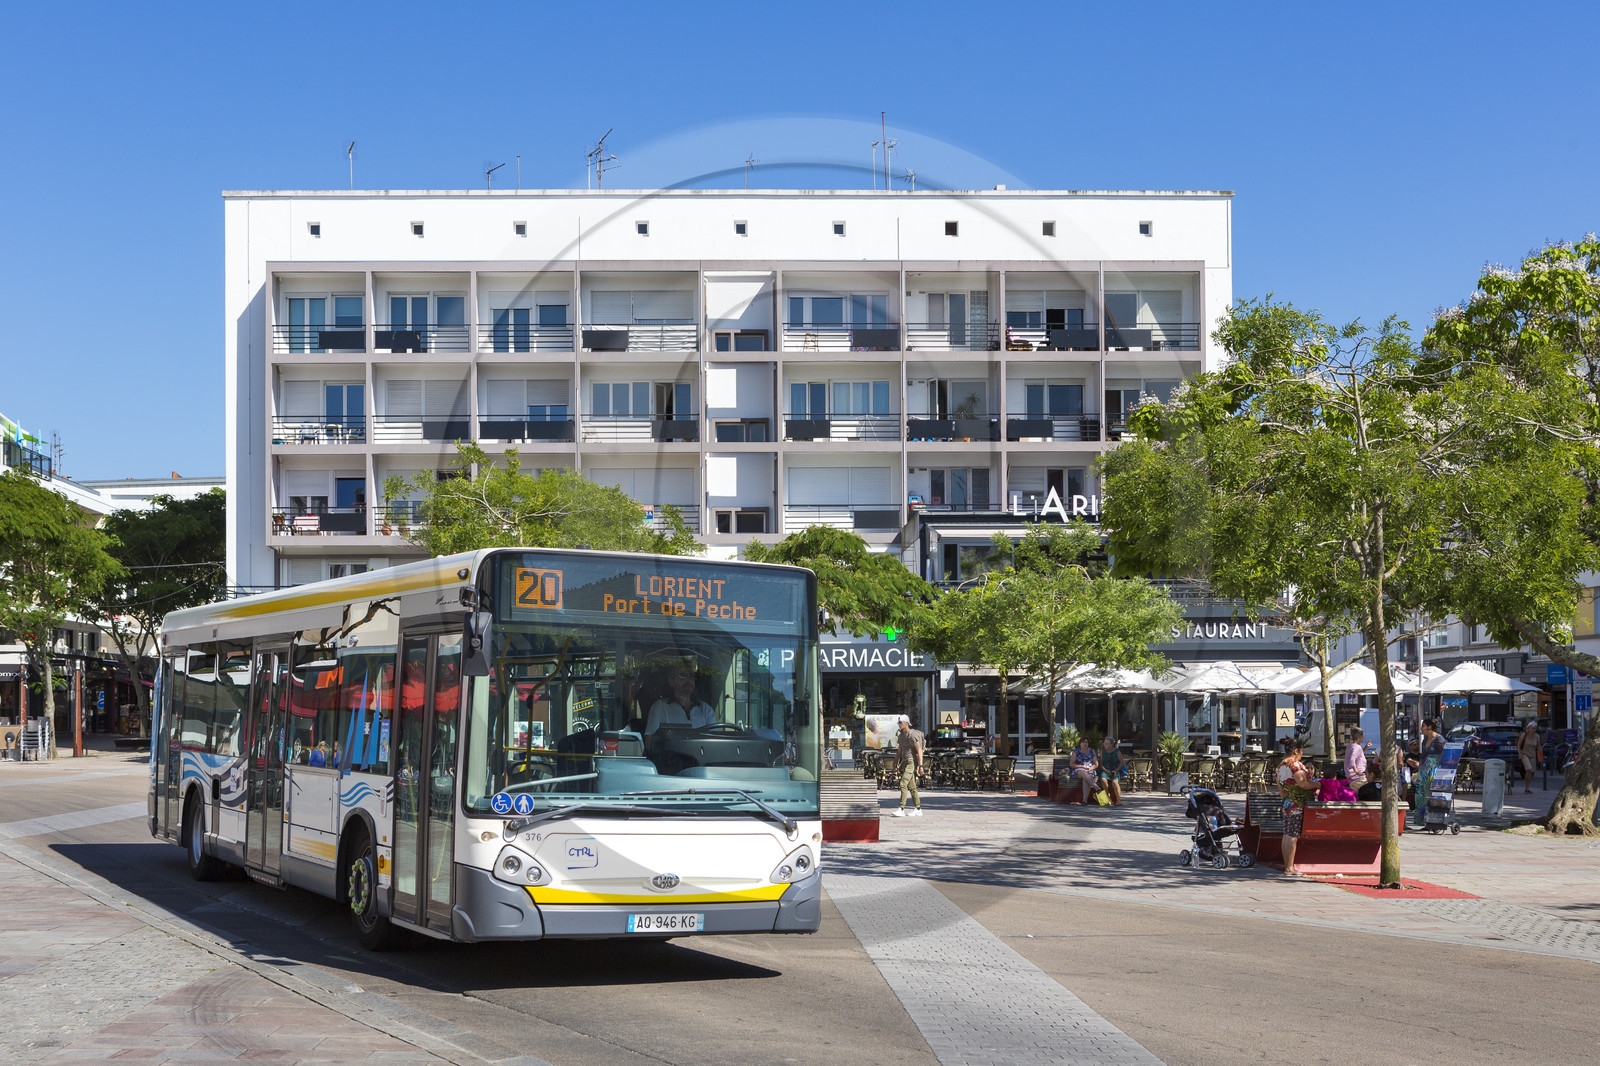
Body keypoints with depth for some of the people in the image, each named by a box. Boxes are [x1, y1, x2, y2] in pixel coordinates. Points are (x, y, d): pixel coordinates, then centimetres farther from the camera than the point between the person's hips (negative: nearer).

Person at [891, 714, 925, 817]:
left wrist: (920, 766, -22)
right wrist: (895, 765, 21)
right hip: (905, 762, 9)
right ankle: (918, 810, 14)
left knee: (903, 784, -17)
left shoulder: (912, 735, -12)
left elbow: (919, 751, -16)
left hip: (912, 762, -9)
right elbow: (899, 752, 24)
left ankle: (901, 810, -20)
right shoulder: (901, 736, 16)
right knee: (911, 787, 9)